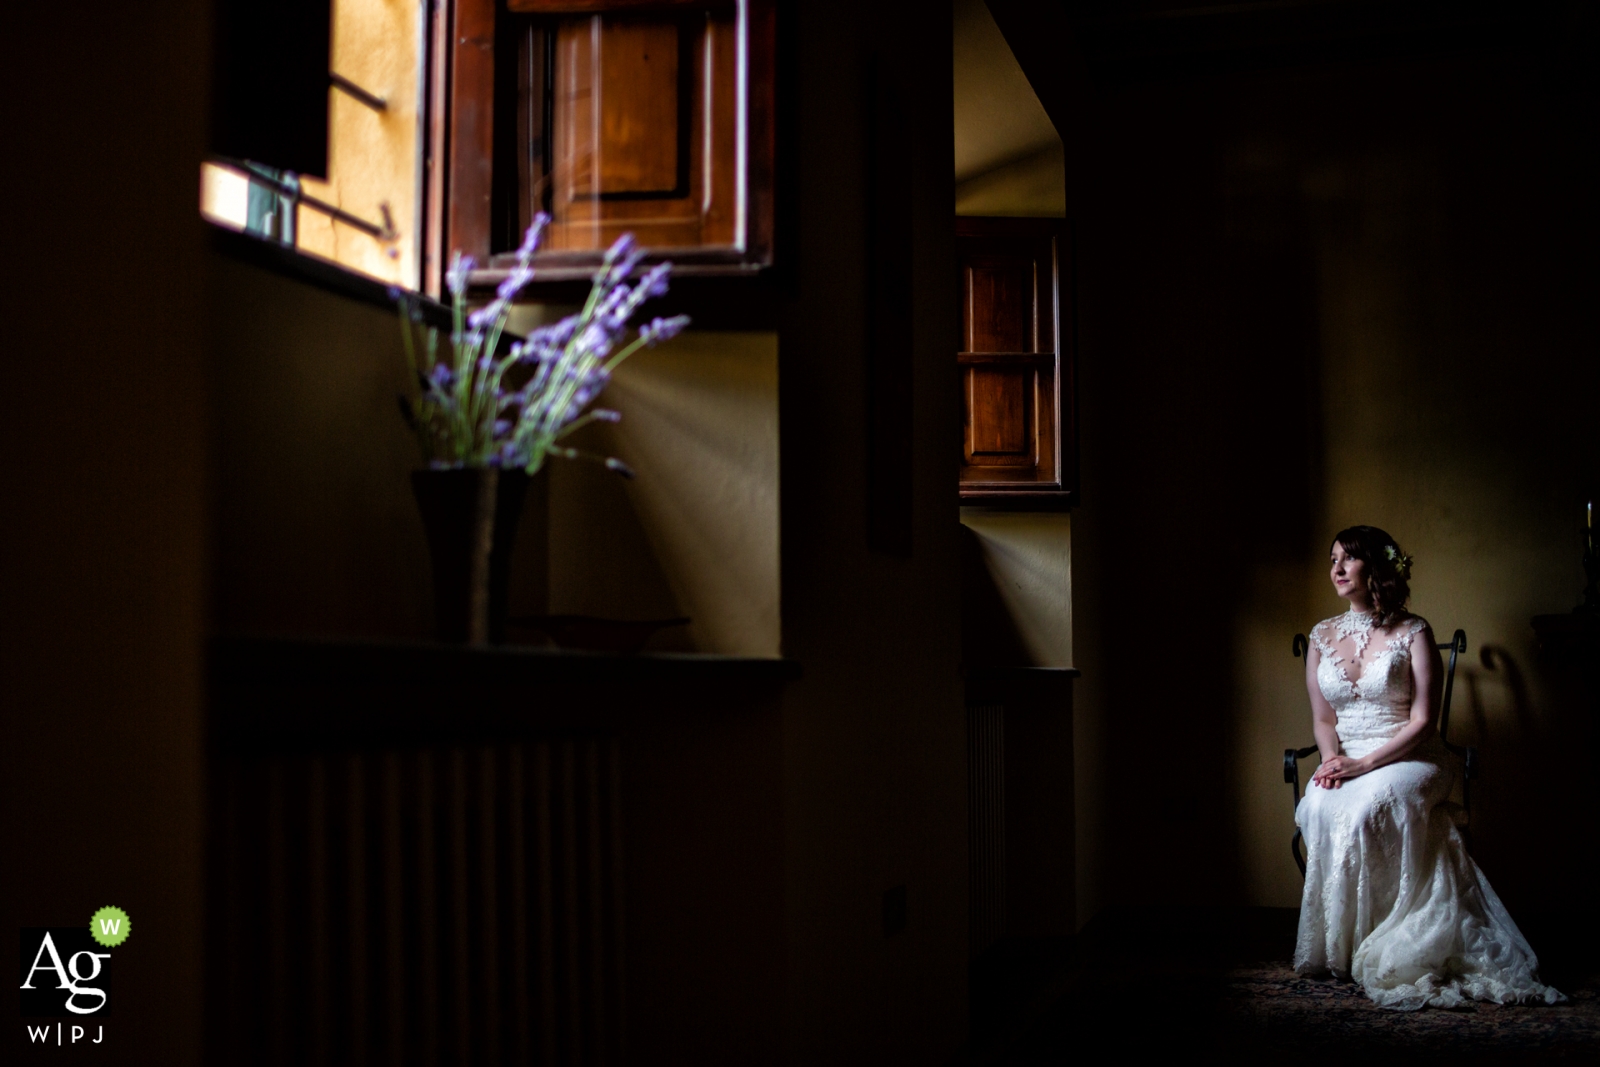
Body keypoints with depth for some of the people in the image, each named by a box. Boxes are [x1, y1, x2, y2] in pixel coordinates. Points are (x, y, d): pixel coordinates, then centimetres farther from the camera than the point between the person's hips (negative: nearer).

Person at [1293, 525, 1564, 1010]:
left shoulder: (1412, 633, -2)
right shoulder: (1322, 636, 13)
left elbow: (1422, 721, -8)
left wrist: (1365, 764, -18)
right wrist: (1333, 759, -9)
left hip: (1408, 757, -4)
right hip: (1346, 758, 4)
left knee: (1365, 810, -37)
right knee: (1319, 809, -32)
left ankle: (1369, 949, -25)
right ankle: (1331, 949, -23)